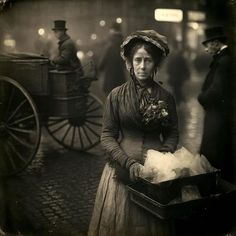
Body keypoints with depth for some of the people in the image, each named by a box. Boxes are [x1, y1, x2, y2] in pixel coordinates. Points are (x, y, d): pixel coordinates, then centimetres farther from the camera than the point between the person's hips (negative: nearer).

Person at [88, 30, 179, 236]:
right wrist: (130, 163, -16)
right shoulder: (117, 95, -4)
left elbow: (172, 134, 5)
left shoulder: (166, 97, 1)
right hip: (122, 171, -1)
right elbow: (107, 136, -5)